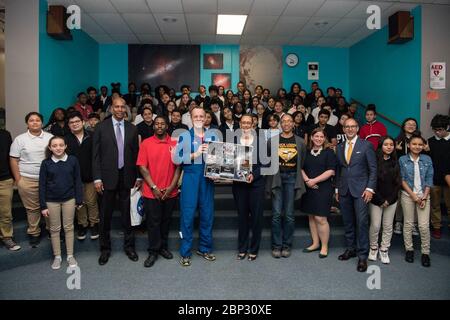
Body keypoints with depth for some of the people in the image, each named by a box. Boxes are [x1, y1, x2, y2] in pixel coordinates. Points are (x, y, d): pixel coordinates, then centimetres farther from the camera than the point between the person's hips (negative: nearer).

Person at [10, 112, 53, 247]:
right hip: (27, 180, -1)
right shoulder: (20, 139, 0)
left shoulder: (50, 137, 4)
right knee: (32, 208, 7)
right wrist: (18, 179, -3)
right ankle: (34, 233, 21)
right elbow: (13, 160, 2)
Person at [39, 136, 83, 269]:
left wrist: (79, 200, -1)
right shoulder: (46, 163, -5)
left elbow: (77, 181, -1)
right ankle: (57, 256, 24)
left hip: (69, 199, 0)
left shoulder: (73, 160, -7)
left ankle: (70, 256, 22)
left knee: (68, 227, 10)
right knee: (54, 229, 11)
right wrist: (43, 206, -4)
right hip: (52, 201, 1)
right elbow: (42, 185, -2)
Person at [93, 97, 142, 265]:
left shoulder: (132, 128, 6)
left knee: (127, 213, 10)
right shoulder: (101, 127, 0)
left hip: (127, 177, 2)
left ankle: (129, 245, 25)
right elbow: (96, 155, -2)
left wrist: (138, 176, 3)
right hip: (108, 177, -1)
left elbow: (136, 154, 6)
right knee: (105, 215, 8)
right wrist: (97, 178, -7)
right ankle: (105, 248, 24)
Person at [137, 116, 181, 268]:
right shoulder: (146, 143, -2)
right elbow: (142, 167, -5)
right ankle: (153, 252, 18)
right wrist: (154, 187, -11)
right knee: (153, 222, 5)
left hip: (170, 192, 2)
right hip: (151, 192, -2)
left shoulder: (174, 144, 1)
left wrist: (171, 186, -7)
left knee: (166, 221, 14)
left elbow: (178, 167, 2)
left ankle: (163, 247, 30)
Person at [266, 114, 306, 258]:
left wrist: (299, 176, 10)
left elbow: (302, 161, 13)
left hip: (292, 178, 1)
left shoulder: (300, 142, 7)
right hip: (276, 177, 0)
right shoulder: (272, 140, 4)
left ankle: (287, 245, 16)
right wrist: (272, 171, 6)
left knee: (289, 214, 3)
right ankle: (276, 246, 10)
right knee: (276, 213, -2)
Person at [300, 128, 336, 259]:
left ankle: (324, 247, 7)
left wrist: (314, 180, -14)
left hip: (323, 189, -5)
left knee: (320, 218, -7)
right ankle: (315, 243, 23)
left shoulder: (329, 152, -2)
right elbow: (301, 168, 10)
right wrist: (306, 180, -8)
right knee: (311, 217, 10)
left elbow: (331, 171, -10)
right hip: (309, 189, 5)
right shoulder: (306, 152, 11)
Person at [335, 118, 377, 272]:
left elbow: (373, 168, -3)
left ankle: (362, 256, 4)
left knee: (362, 222, -5)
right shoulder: (340, 147, 12)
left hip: (360, 189, -4)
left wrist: (370, 188, -10)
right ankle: (350, 249, 24)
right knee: (348, 222, 10)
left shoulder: (366, 145, -1)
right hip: (344, 190, 4)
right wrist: (337, 188, 11)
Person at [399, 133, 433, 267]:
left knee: (424, 226, -4)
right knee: (408, 224, 6)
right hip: (408, 195, 0)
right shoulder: (403, 160, -1)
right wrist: (413, 195, -9)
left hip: (424, 195, 1)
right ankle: (409, 249, 19)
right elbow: (402, 179, -2)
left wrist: (424, 197, -5)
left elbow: (429, 180, 3)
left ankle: (425, 252, 10)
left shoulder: (427, 159, 3)